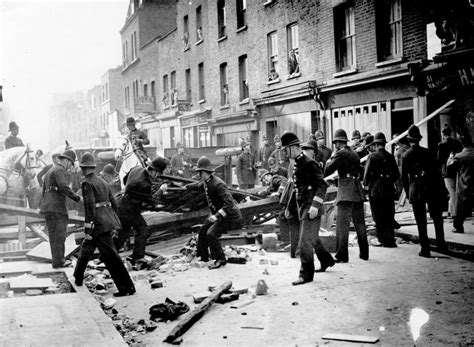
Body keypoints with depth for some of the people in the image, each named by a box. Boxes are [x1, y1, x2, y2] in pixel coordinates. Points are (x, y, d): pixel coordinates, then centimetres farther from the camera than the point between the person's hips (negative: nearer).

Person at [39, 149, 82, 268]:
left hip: (47, 207, 10)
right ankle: (58, 261, -4)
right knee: (59, 236, -5)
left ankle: (57, 260, 13)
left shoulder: (49, 171, 23)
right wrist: (78, 198, -15)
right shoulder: (60, 170, -8)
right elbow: (64, 188, -21)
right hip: (57, 207, -10)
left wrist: (42, 206, 30)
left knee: (53, 235, 10)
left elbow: (44, 190, 27)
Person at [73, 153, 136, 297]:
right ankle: (78, 278, 37)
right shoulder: (102, 182, 16)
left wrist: (88, 229, -17)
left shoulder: (87, 183, -8)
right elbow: (113, 203, 16)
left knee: (109, 255, -9)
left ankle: (127, 287, -10)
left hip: (98, 222, -9)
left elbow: (89, 206, -17)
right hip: (108, 219, 9)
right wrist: (114, 224, 24)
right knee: (87, 247, 23)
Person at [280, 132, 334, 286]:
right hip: (301, 206, 9)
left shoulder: (310, 163, -14)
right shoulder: (297, 164, 12)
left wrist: (315, 205, -25)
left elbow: (322, 185, -18)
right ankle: (326, 260, 40)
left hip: (311, 207, -9)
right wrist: (291, 206, 20)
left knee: (306, 240, -9)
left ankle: (306, 274, -3)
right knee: (313, 238, 21)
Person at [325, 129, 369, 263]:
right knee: (360, 224, 13)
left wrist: (331, 157, 5)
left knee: (342, 225, -5)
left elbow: (327, 171, -9)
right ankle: (364, 253, 19)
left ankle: (342, 256, -6)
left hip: (345, 193, -8)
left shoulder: (340, 154, -9)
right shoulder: (354, 154, 15)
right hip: (358, 192, 8)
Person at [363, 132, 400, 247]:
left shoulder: (372, 156, -9)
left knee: (378, 217, 5)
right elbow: (397, 174, 4)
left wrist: (366, 184, 7)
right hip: (389, 190, 4)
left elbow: (367, 173, -11)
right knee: (389, 217, 12)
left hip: (375, 190, -4)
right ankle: (390, 239, 13)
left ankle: (383, 239, 5)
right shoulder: (390, 157, 2)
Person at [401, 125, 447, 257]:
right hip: (432, 188, 1)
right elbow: (437, 171, 0)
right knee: (437, 217, 17)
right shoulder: (427, 152, 1)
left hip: (416, 191, -1)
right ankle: (441, 242, 17)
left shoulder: (406, 156, -2)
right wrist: (441, 187, 6)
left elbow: (404, 177, 0)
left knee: (421, 221, 4)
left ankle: (425, 249, 4)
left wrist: (408, 193, 9)